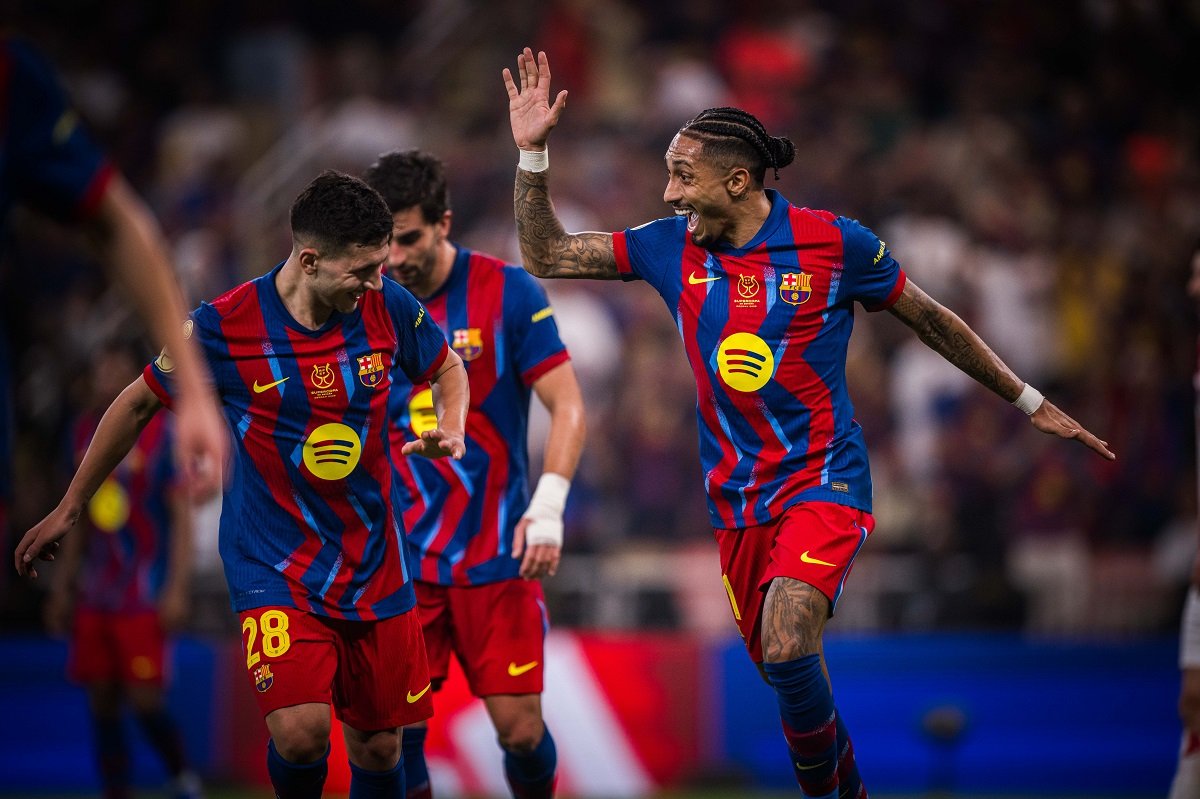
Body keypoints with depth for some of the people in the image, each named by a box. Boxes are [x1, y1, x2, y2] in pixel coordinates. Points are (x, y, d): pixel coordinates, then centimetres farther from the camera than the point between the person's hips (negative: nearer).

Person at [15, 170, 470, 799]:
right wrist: (69, 509, 10)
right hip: (274, 563, -3)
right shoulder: (223, 328, -15)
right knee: (300, 731, -23)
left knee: (378, 747, 7)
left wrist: (449, 428, -8)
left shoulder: (388, 307, -7)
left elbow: (447, 370, 15)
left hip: (374, 561, 3)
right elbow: (140, 403, 3)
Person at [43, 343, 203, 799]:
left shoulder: (162, 433, -7)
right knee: (101, 702, 3)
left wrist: (177, 588, -15)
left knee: (144, 699, -10)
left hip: (144, 597, -6)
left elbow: (182, 513, -8)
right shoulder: (86, 431, 12)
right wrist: (63, 586, 18)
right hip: (95, 597, 6)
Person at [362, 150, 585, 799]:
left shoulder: (507, 291, -6)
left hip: (497, 553, -2)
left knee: (519, 728, -4)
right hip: (402, 559, 2)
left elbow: (567, 405, -6)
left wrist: (548, 507, -17)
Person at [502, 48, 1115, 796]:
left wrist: (1030, 402, 10)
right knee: (782, 667, 8)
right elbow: (548, 254, 5)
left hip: (824, 480, -5)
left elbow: (931, 320, 3)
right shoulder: (672, 247, 1)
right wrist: (532, 153, -8)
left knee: (787, 646, -27)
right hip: (738, 498, 5)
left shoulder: (834, 242, -9)